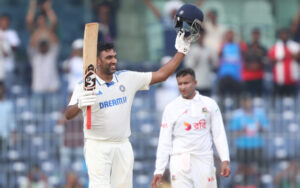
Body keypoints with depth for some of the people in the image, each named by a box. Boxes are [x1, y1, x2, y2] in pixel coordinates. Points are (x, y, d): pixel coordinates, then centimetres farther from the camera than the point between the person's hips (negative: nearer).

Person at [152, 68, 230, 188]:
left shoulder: (209, 104, 5)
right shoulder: (171, 108, 4)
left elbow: (219, 134, 5)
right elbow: (164, 141, 3)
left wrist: (225, 160, -5)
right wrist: (159, 170, -2)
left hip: (204, 160, 1)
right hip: (180, 162, -1)